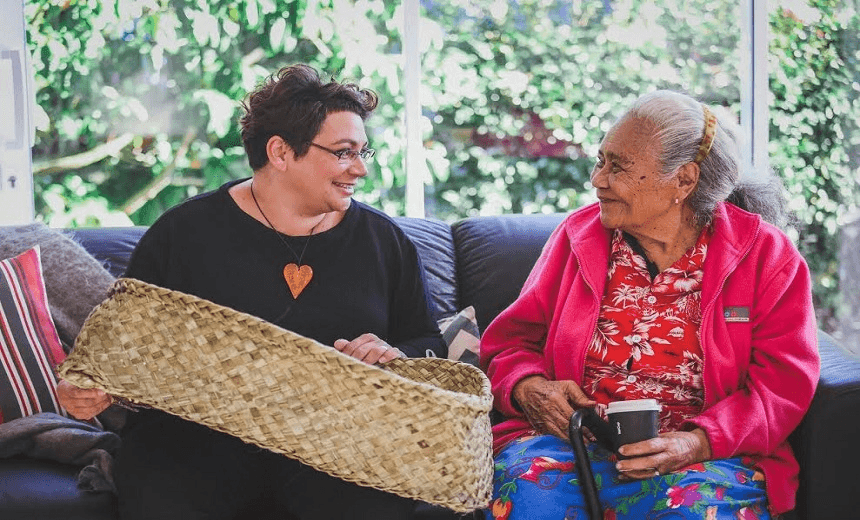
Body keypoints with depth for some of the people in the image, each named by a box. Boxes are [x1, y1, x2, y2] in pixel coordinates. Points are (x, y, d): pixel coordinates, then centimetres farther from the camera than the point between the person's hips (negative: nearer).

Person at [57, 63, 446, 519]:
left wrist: (396, 356, -5)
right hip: (198, 434, -1)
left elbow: (428, 345, 18)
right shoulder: (185, 230, 7)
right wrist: (90, 389, -12)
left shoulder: (385, 240, 14)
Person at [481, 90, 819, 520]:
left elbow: (784, 381, -3)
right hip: (569, 440, 2)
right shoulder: (579, 234, 13)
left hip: (707, 456, -1)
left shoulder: (767, 255, 4)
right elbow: (511, 338, 15)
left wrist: (697, 442, -20)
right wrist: (527, 388, -10)